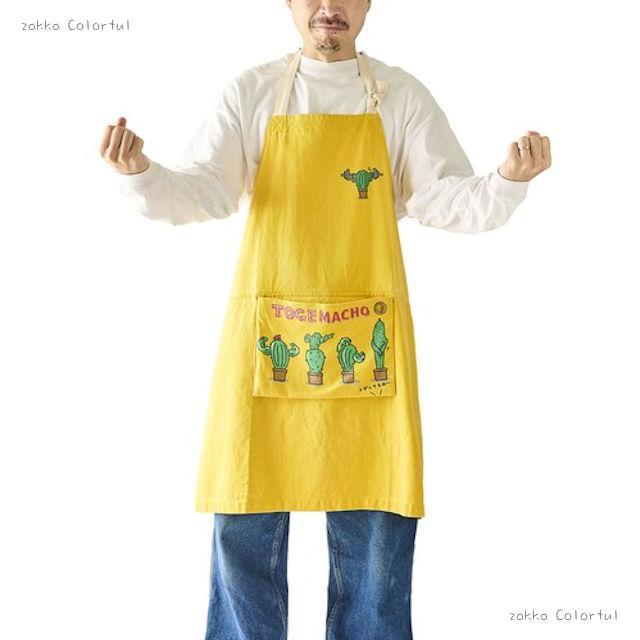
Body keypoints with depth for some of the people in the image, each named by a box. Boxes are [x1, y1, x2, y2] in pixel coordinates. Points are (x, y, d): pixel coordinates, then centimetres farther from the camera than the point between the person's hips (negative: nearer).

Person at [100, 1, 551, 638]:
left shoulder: (402, 96, 8)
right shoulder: (251, 93, 7)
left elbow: (446, 199, 2)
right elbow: (202, 192, 1)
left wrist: (507, 180, -17)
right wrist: (140, 174, -18)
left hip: (367, 340, 0)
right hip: (267, 335, 0)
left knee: (375, 525, 6)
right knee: (245, 526, 6)